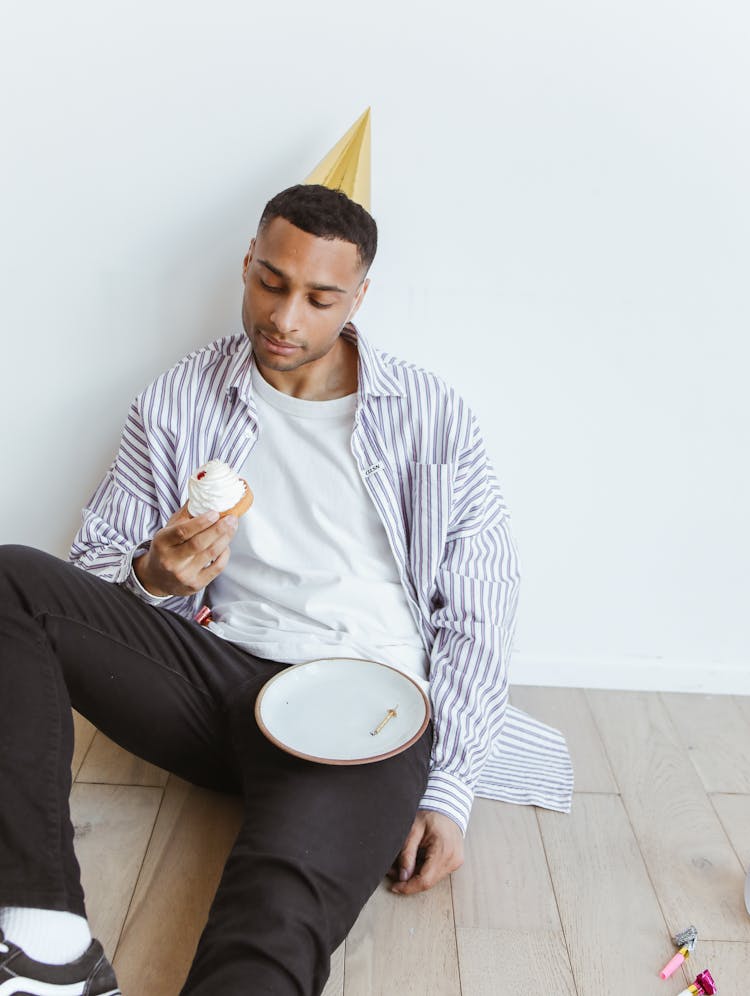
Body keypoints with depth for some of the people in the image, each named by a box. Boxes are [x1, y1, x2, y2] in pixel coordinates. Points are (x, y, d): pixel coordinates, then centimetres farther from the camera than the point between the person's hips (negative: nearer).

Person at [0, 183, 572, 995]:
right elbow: (91, 567, 11)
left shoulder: (432, 418, 5)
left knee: (277, 924, -36)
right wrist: (152, 576, -15)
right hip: (209, 669, 4)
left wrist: (449, 792, -6)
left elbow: (479, 611, 2)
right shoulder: (176, 404, 10)